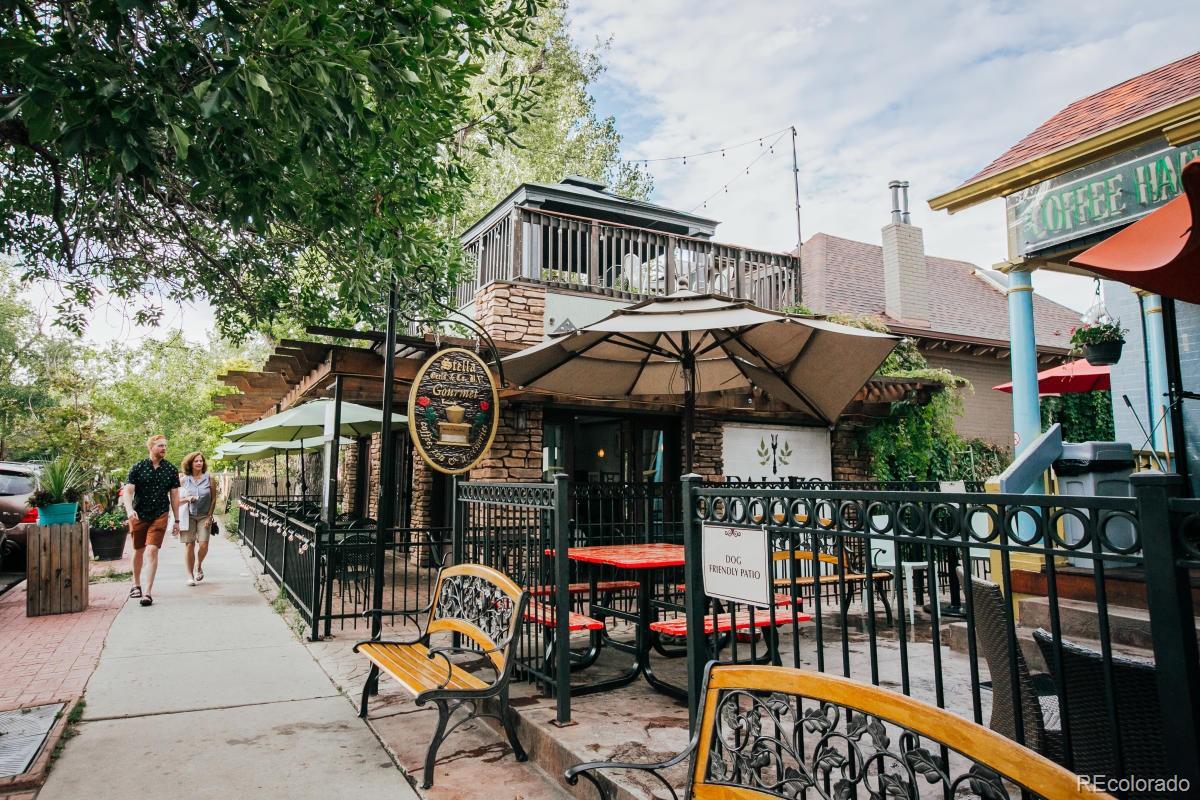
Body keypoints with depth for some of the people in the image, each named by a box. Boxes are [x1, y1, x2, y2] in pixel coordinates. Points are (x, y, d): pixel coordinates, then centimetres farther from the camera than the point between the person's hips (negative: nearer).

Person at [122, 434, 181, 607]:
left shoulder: (171, 469, 3)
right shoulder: (138, 467, -2)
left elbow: (174, 495, 7)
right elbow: (127, 491, -8)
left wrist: (177, 520, 7)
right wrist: (129, 510, -27)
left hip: (160, 516, -1)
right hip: (139, 515, 1)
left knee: (152, 551, -12)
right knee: (138, 551, 15)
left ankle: (148, 593, -11)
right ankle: (136, 585, 37)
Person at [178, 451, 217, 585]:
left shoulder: (209, 479, 0)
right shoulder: (184, 480, 2)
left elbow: (214, 499, 2)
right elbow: (177, 500, 5)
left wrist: (209, 517, -2)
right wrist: (188, 499, -15)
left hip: (204, 517, 0)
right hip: (188, 516, 0)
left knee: (203, 545, -8)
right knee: (189, 545, -1)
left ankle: (198, 566, 22)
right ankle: (190, 575, 11)